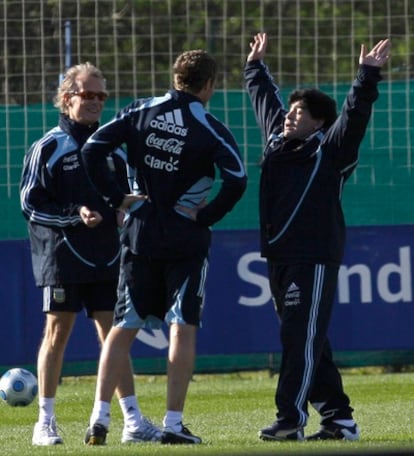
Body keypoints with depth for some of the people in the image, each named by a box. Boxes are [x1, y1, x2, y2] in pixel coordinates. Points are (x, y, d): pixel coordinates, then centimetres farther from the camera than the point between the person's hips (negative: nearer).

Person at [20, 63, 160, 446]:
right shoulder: (48, 148, -3)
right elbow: (31, 204, -5)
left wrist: (125, 213, 0)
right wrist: (74, 217, -17)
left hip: (108, 257, 4)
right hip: (62, 258, -4)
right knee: (57, 333, 0)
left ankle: (132, 421, 3)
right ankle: (45, 422, 7)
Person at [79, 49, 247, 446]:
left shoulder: (140, 112, 1)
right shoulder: (209, 129, -8)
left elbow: (92, 151, -4)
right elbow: (236, 180, -19)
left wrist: (117, 199, 2)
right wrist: (206, 217, -5)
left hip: (140, 234, 3)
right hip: (186, 241, -3)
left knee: (123, 327, 9)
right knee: (183, 329, 1)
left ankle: (100, 417, 1)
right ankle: (173, 424, -3)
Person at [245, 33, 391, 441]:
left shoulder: (329, 151, 0)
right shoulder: (277, 141, 18)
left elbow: (355, 114, -12)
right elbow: (265, 101, 33)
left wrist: (367, 76, -21)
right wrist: (255, 67, 44)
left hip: (315, 258, -8)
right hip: (278, 258, 8)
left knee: (302, 339, -11)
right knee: (305, 342, 7)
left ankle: (290, 419, -15)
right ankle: (338, 419, 11)